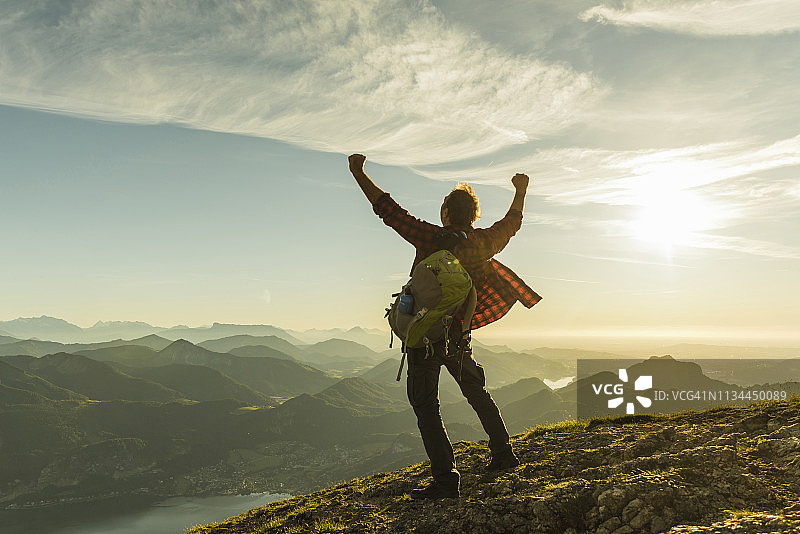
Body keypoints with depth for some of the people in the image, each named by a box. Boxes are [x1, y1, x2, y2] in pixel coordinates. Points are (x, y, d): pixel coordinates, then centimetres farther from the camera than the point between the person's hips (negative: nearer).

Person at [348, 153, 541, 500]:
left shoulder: (433, 238, -15)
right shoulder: (484, 242, 0)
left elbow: (387, 209, -16)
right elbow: (512, 222, 21)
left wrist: (358, 172, -9)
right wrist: (521, 190, 38)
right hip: (458, 335, 6)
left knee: (426, 407, 1)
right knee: (477, 392, 24)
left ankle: (445, 478, -4)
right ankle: (503, 453, 32)